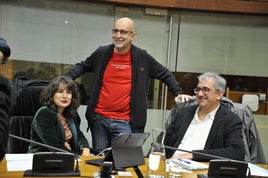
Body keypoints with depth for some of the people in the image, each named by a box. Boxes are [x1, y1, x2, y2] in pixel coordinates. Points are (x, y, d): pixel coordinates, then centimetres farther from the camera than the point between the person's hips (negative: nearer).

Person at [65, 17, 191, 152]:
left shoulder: (142, 58, 1)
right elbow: (82, 66, 20)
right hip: (99, 119, 3)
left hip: (125, 122, -2)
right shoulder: (102, 53, 5)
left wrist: (178, 93, 3)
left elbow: (165, 74, 12)